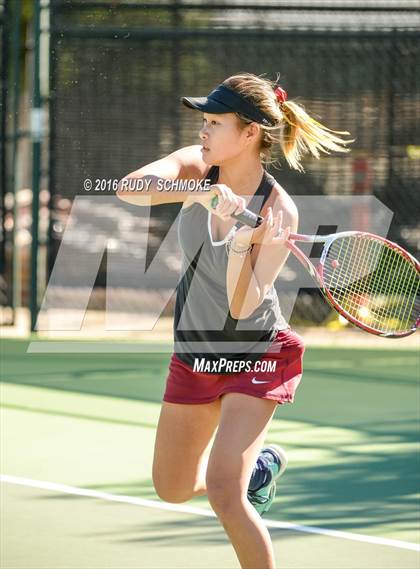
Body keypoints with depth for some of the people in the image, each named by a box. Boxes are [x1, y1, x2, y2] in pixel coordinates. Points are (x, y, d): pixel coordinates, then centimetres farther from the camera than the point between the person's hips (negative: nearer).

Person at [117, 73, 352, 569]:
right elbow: (129, 189, -31)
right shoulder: (196, 167, -12)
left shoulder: (278, 212, -23)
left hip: (255, 355, -6)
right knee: (172, 489, 19)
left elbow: (243, 306, -26)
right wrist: (199, 193, -45)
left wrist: (239, 243, -42)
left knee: (223, 492, -21)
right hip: (194, 354, 6)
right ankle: (260, 465, 47)